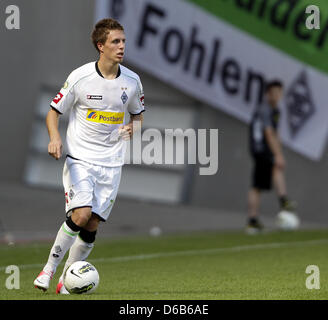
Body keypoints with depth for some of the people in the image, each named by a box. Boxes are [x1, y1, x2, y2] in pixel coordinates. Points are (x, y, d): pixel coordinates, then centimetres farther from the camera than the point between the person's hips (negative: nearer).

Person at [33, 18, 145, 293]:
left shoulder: (132, 81, 2)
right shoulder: (80, 77, -8)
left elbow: (138, 113, 20)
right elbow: (54, 111, 2)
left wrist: (133, 128, -3)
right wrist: (55, 138, -17)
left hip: (111, 163, 3)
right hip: (79, 159, -3)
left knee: (92, 225, 0)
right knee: (81, 214, -20)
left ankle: (66, 278, 15)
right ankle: (49, 268, -3)